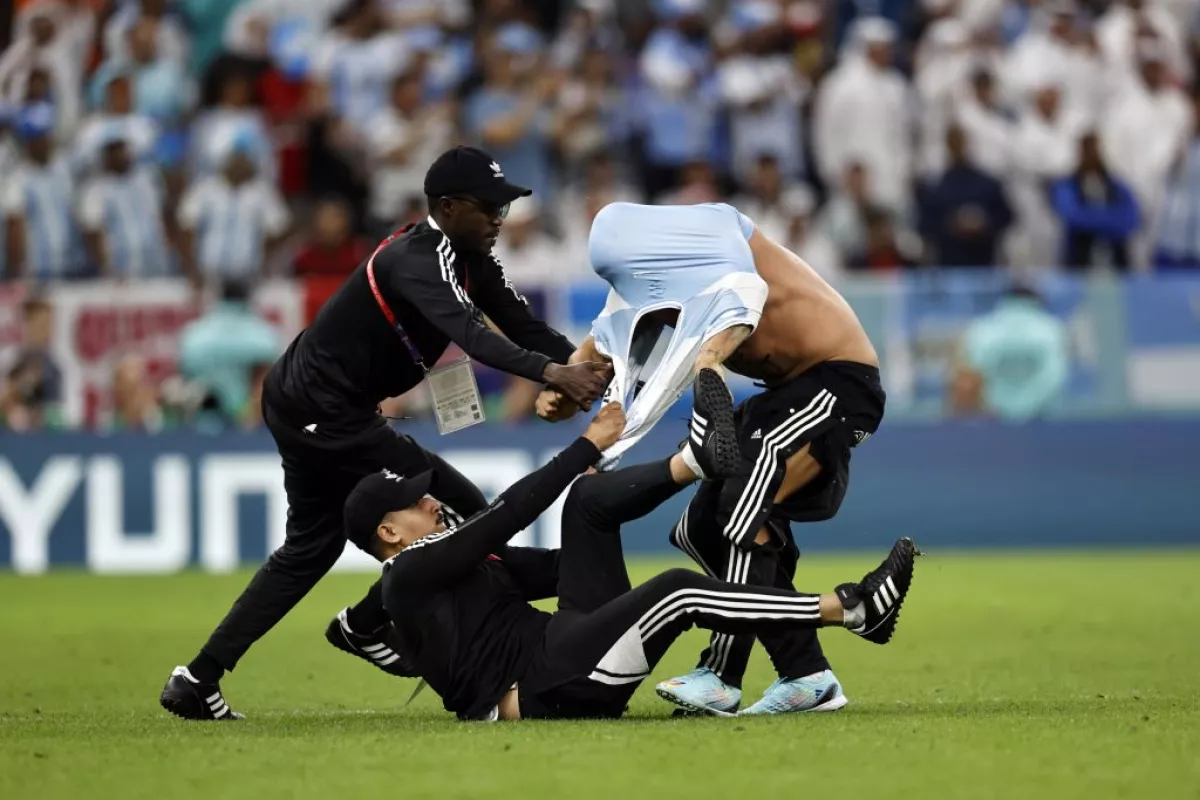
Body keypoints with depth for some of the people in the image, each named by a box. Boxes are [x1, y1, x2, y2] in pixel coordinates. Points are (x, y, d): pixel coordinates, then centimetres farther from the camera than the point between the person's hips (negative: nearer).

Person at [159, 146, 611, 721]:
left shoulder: (469, 260, 6)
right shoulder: (418, 258, -24)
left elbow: (524, 326, -1)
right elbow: (469, 333, -41)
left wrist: (583, 366, -19)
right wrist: (550, 372, -53)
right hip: (323, 413, -11)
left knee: (312, 547, 22)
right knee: (463, 514, -9)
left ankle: (198, 682, 22)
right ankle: (366, 627, 8)